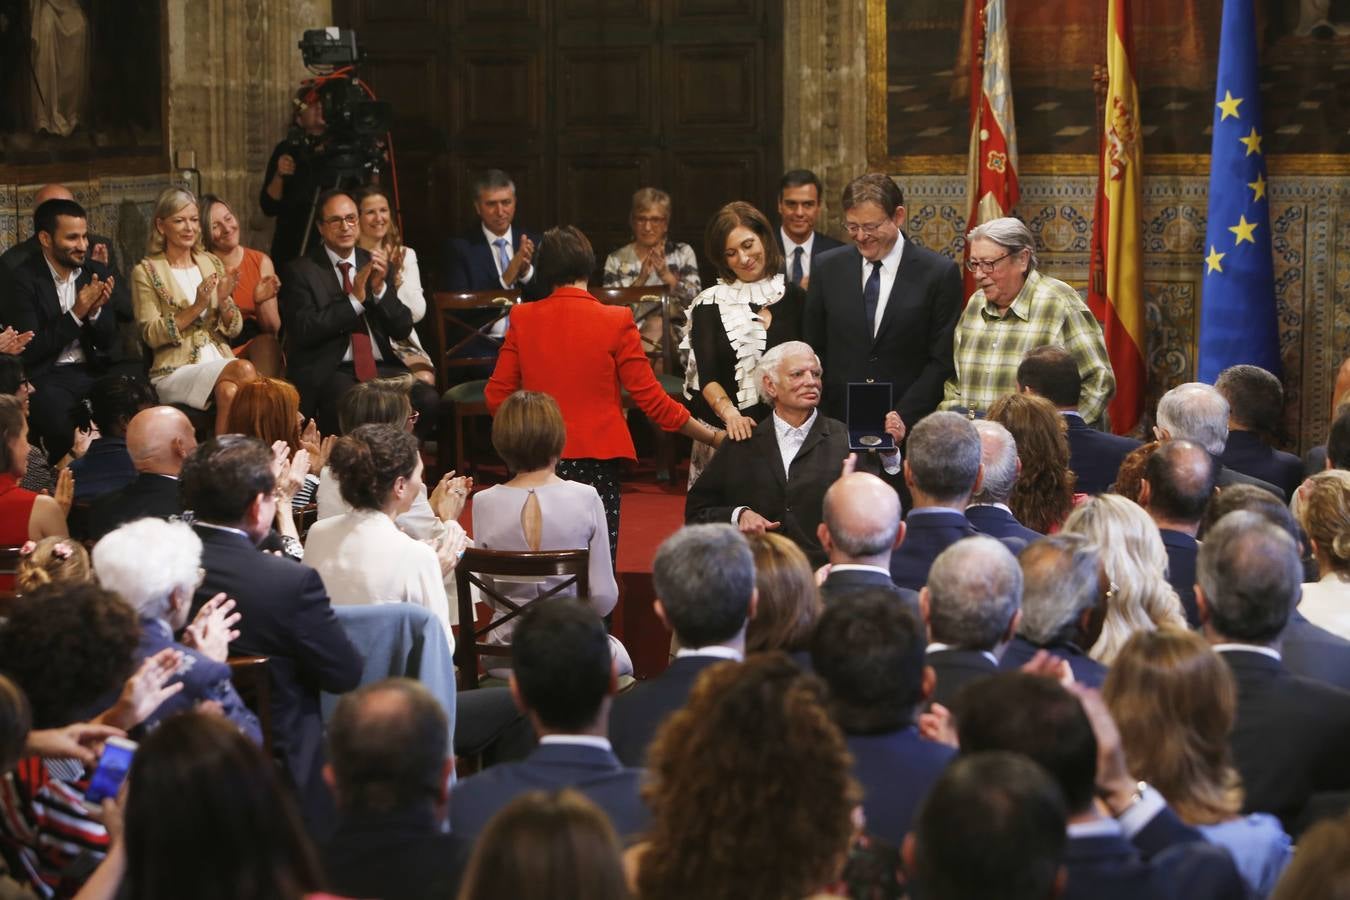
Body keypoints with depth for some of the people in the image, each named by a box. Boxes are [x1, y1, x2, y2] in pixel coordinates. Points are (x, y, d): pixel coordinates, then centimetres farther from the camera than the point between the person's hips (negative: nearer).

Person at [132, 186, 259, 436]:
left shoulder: (211, 263, 16)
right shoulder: (146, 272, 3)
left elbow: (234, 330, 13)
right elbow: (151, 335, -6)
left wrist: (223, 301, -8)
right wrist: (196, 308, -16)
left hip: (219, 361, 4)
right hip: (176, 372, -4)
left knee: (229, 391, -34)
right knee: (244, 370, -31)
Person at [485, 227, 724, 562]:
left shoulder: (522, 319, 0)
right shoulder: (616, 321, -7)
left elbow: (496, 397, 2)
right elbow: (652, 399, -6)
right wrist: (715, 437, 3)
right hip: (597, 459, -2)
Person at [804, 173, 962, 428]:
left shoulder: (940, 273, -4)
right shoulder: (827, 269, 5)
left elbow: (942, 361, -5)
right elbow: (812, 351, 9)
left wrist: (904, 417, -13)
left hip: (909, 431, -2)